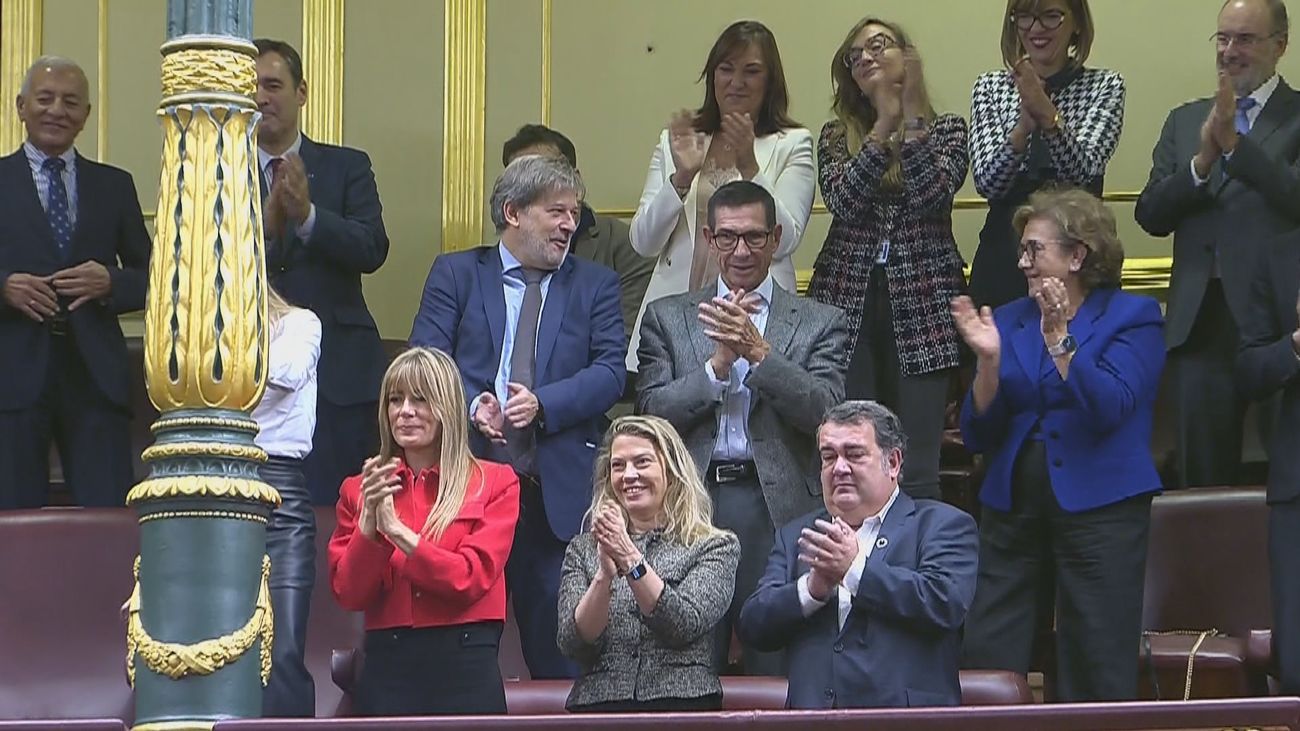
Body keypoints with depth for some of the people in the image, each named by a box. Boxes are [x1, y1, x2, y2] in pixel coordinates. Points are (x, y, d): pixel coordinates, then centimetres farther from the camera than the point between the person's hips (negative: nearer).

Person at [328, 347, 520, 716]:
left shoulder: (495, 483, 5)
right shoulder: (358, 490, 12)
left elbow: (471, 578, -7)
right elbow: (348, 595, 3)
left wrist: (398, 531, -12)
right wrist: (369, 523, -11)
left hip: (465, 671, -2)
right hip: (386, 667, 2)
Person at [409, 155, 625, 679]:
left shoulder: (596, 285, 13)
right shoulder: (456, 273, 10)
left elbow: (610, 372, 1)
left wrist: (543, 403, -15)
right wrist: (471, 404, -19)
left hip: (558, 491, 1)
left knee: (559, 647, 1)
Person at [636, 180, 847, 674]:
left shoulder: (820, 323, 9)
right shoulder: (667, 317, 13)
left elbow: (825, 412, -5)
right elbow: (652, 413, 2)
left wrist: (757, 350, -15)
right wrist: (718, 362, -10)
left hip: (778, 509, -1)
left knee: (778, 668, -1)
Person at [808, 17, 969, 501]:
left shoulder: (947, 129, 9)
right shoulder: (837, 135, 11)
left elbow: (934, 192, -11)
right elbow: (842, 200, -8)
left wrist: (912, 112, -14)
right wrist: (884, 125, -13)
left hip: (921, 304, -1)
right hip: (849, 302, 1)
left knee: (916, 468, -4)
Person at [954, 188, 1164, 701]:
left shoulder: (1133, 318, 1)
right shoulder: (1009, 321, 13)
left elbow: (1108, 411, -14)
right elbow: (978, 436, 8)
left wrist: (1058, 339, -19)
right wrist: (988, 360, -7)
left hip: (1098, 506, -4)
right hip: (1012, 508, 4)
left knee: (1097, 677, -4)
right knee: (984, 667, -2)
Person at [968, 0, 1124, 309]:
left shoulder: (1105, 86, 2)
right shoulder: (990, 87, 7)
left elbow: (1082, 171, -13)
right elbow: (987, 183, -6)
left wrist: (1048, 114, -28)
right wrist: (1023, 126, -22)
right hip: (1003, 259, 1)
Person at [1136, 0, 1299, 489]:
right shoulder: (1184, 121, 15)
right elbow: (1150, 215, 5)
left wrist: (1235, 142, -20)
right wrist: (1201, 161, -11)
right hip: (1201, 323, 4)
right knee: (1202, 475, 8)